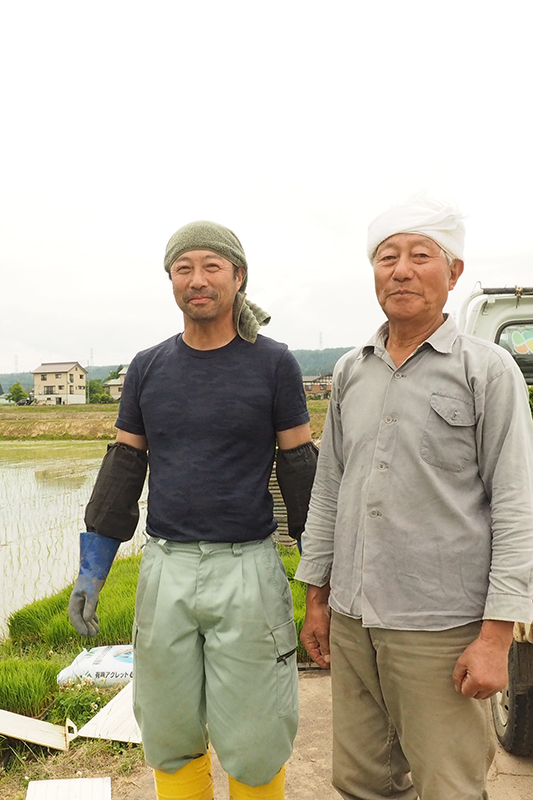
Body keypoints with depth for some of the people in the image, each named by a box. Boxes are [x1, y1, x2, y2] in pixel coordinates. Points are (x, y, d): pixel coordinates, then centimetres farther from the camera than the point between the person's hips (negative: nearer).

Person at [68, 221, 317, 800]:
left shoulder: (273, 364, -3)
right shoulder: (148, 369, 5)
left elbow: (300, 470, 1)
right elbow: (122, 470, 9)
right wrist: (91, 572, 7)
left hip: (248, 570, -2)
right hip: (164, 570, 3)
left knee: (253, 746, 8)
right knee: (170, 739, 15)